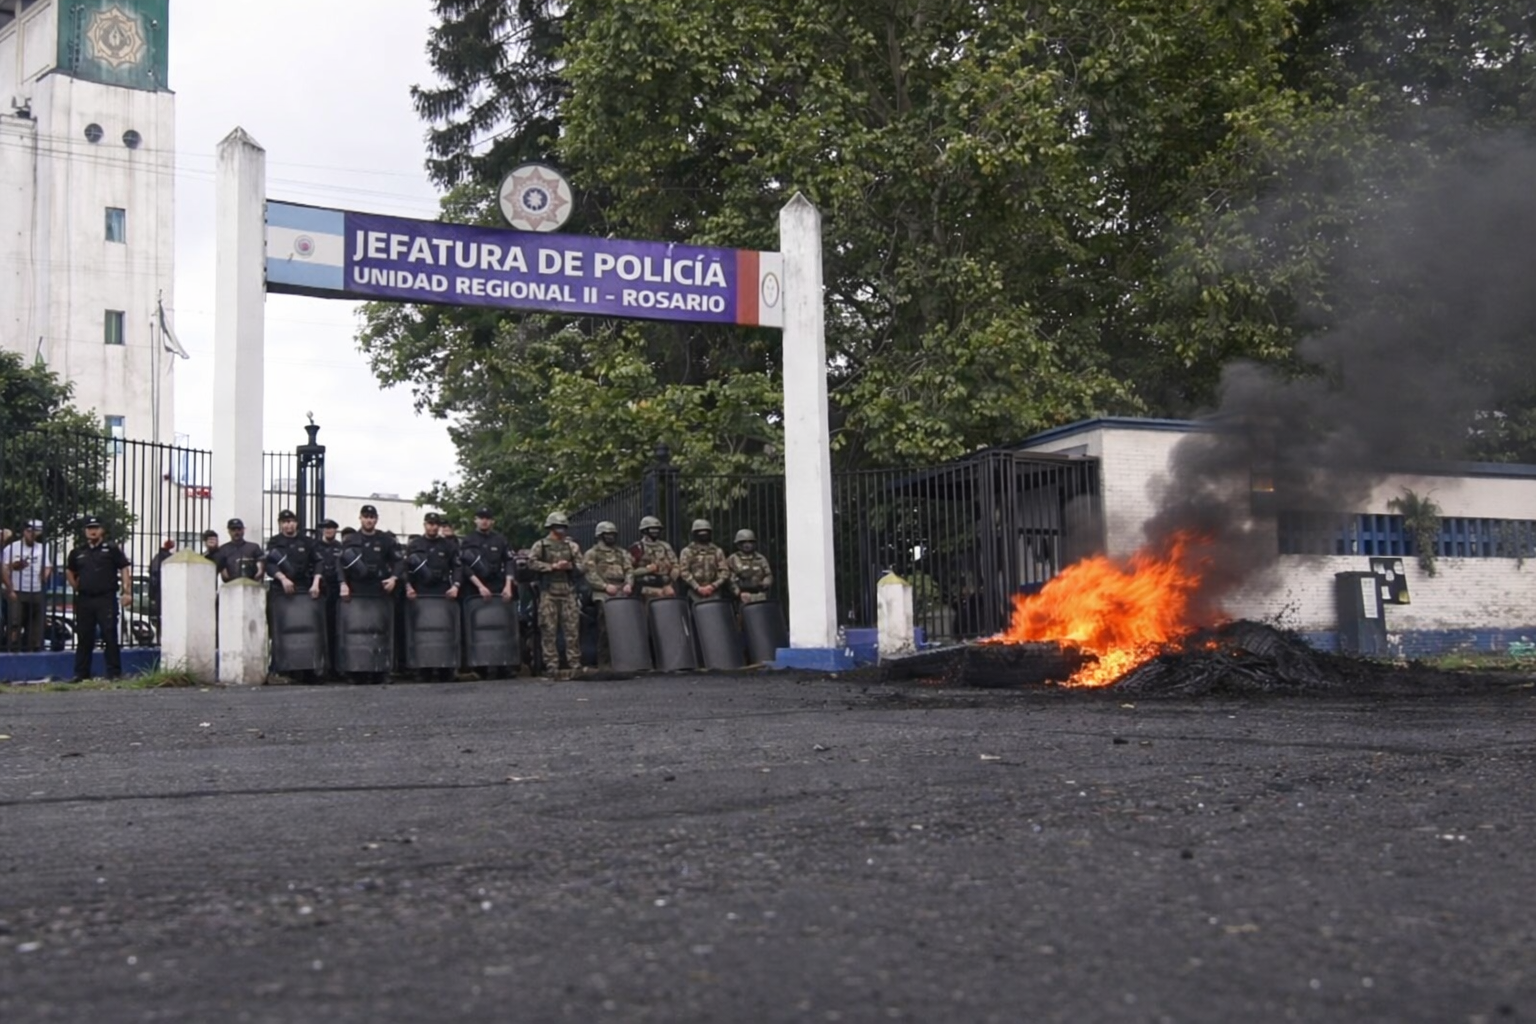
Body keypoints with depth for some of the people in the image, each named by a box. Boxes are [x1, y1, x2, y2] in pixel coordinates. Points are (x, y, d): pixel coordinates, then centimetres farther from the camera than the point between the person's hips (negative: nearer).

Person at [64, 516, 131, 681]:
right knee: (83, 637, 8)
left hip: (106, 599, -4)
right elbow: (69, 571, 29)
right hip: (84, 600, 4)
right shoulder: (78, 552, 13)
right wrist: (76, 586, 15)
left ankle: (114, 672, -3)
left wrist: (127, 591, -11)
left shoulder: (111, 549, 1)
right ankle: (81, 673, 14)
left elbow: (124, 569, -2)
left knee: (110, 636, -5)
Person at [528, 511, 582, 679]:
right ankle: (552, 666, -1)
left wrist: (570, 566, -9)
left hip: (568, 591, 3)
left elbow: (581, 565, 11)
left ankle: (575, 665, 3)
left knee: (573, 629, 0)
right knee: (549, 630, -3)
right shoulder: (540, 545, 6)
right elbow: (532, 563, -7)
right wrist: (553, 566, -12)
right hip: (548, 592, -3)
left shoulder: (572, 546, 15)